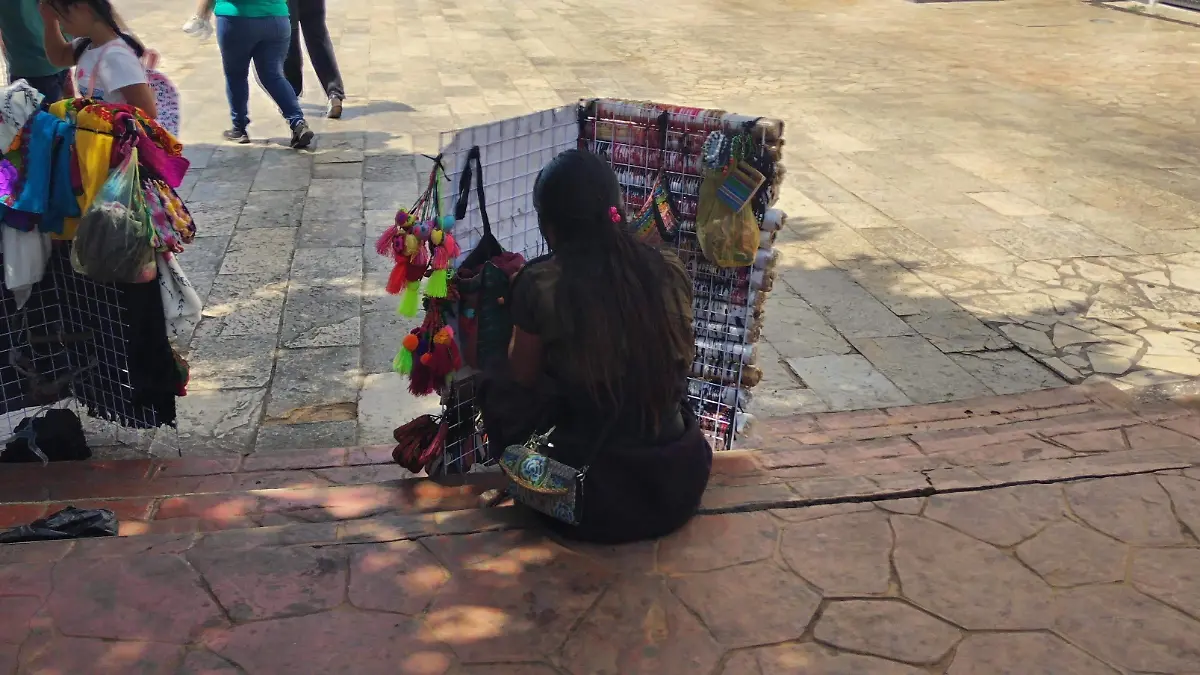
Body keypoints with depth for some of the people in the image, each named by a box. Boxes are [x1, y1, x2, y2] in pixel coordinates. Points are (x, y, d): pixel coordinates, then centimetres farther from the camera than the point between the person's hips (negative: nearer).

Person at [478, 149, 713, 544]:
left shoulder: (541, 284, -16)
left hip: (593, 500, -4)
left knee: (497, 387, 20)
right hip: (679, 485, 5)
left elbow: (522, 379, 0)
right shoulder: (670, 270, -4)